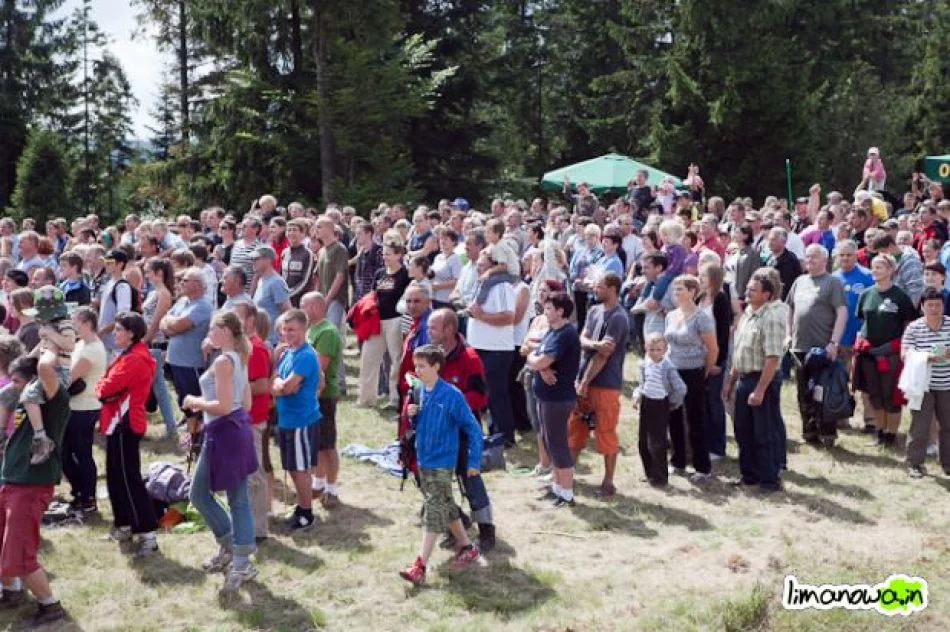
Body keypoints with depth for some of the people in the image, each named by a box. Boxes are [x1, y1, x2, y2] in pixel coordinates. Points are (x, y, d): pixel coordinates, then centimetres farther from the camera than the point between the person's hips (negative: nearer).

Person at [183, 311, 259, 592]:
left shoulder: (222, 361, -17)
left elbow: (223, 407, -23)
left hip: (223, 432, -9)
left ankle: (230, 546, 14)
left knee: (199, 494, 7)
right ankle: (241, 562, 15)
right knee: (239, 500, 10)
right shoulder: (239, 359, 11)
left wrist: (195, 402, -8)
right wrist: (204, 403, 18)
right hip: (239, 428, 9)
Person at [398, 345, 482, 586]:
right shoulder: (421, 391, 3)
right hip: (423, 459, 7)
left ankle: (419, 567, -7)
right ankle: (467, 546, 34)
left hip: (441, 462, -7)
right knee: (446, 506, 18)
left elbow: (472, 428, -13)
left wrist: (473, 460, -14)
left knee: (434, 511, -6)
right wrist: (412, 415, -7)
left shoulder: (451, 395, -17)